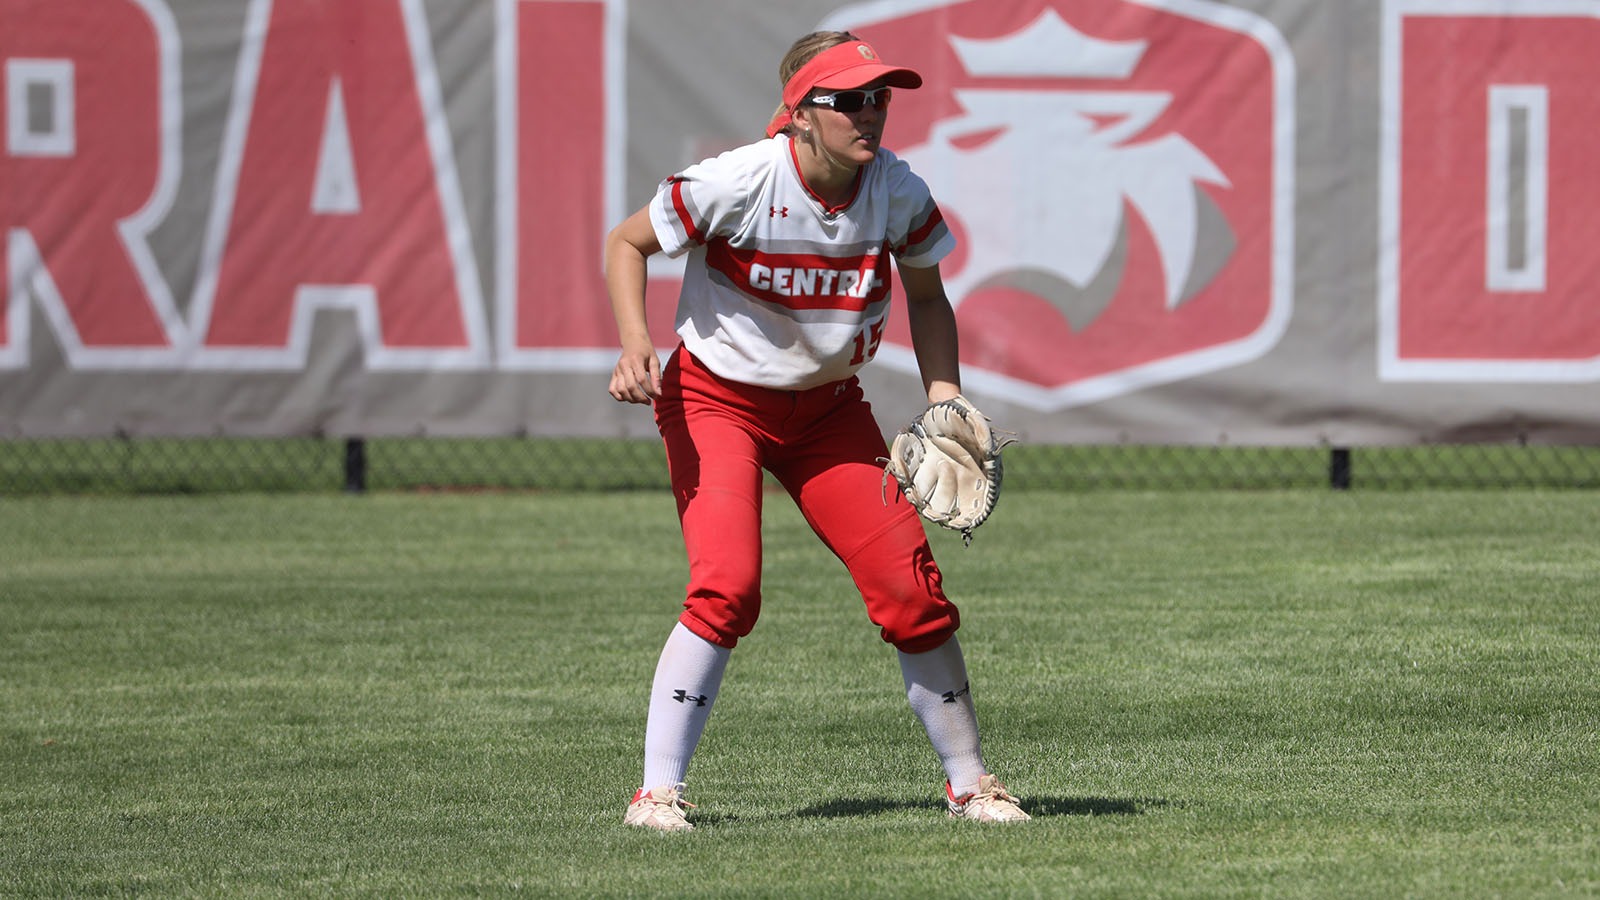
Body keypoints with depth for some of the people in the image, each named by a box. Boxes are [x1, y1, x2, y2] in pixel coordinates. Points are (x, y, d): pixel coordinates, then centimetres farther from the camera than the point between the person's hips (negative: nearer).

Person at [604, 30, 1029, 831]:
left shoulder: (898, 193, -12)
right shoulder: (738, 184, -24)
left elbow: (926, 295, 7)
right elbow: (626, 243, -11)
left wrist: (943, 396, -7)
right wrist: (635, 343, -26)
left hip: (827, 406, 4)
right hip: (715, 398, -4)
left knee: (911, 584, -3)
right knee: (727, 586, -22)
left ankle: (967, 780, 14)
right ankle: (657, 791, -14)